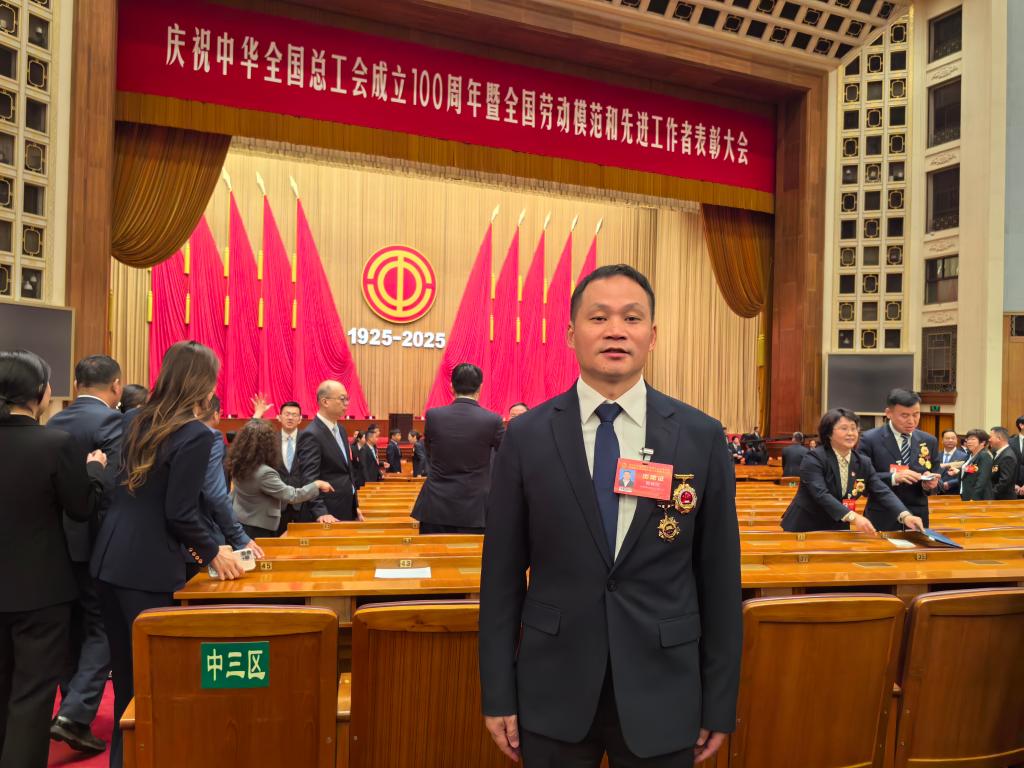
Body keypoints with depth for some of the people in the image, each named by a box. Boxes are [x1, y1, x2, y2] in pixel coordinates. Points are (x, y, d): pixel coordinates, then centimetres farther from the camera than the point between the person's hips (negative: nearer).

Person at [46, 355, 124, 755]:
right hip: (96, 541, -7)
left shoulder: (53, 423, 7)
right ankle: (75, 714, -2)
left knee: (74, 626, 18)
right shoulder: (111, 420, -16)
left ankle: (74, 708, 30)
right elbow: (115, 486, -22)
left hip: (58, 539, 8)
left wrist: (62, 522, 19)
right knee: (102, 627, 4)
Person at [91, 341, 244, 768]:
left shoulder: (134, 420, 7)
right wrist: (212, 554, -3)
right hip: (149, 570, -8)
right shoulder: (195, 435, -17)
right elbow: (180, 514, -18)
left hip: (108, 561, 8)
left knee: (126, 670, 20)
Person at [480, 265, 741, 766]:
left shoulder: (701, 437, -6)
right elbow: (502, 574, -3)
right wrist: (498, 696, -1)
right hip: (553, 692, 0)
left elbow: (719, 577, -1)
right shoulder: (526, 436, -7)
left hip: (662, 693, 1)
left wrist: (719, 704, 2)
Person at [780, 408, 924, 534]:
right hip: (804, 528, -5)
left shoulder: (863, 463, 1)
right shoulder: (814, 459, -17)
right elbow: (821, 495, -29)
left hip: (837, 531, 5)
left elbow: (882, 492, -8)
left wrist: (905, 515, -27)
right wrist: (853, 517, -41)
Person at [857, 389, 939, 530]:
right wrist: (893, 477, -24)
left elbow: (934, 481, 11)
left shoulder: (929, 441, 7)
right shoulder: (870, 439, -7)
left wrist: (930, 484, -11)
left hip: (917, 519, 4)